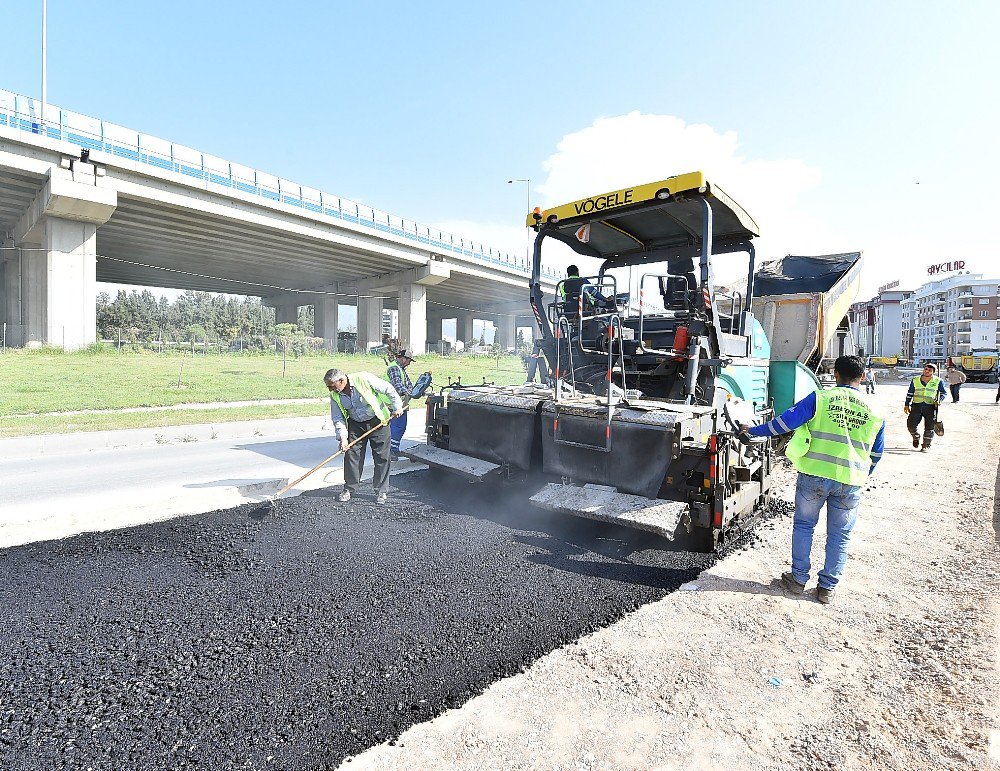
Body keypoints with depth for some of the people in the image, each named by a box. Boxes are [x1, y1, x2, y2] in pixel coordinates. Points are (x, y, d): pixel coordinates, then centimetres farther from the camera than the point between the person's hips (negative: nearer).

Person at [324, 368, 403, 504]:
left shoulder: (363, 379, -24)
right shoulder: (334, 396, -8)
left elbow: (388, 389, -15)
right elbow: (338, 418, -2)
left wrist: (397, 407, -10)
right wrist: (343, 437, -13)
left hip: (378, 421, -4)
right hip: (355, 424, 4)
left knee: (382, 457, -1)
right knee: (351, 456, 1)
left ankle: (381, 491, 10)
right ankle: (349, 489, 16)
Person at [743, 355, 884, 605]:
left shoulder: (821, 398, -5)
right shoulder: (874, 412, 6)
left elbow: (786, 420, -9)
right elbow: (876, 453, 15)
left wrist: (755, 431, 3)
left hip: (814, 474, -2)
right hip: (851, 483, 2)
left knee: (803, 526, 14)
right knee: (839, 536, 14)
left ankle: (798, 579, 20)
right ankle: (828, 587, 21)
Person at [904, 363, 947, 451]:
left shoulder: (938, 381, 3)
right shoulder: (915, 380, 8)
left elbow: (944, 393, 10)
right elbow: (910, 393, 15)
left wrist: (939, 400, -9)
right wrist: (906, 405, 12)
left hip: (931, 407, -1)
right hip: (917, 405, 2)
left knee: (929, 427, -1)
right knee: (911, 425, -4)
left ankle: (926, 445, 14)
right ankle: (916, 438, 26)